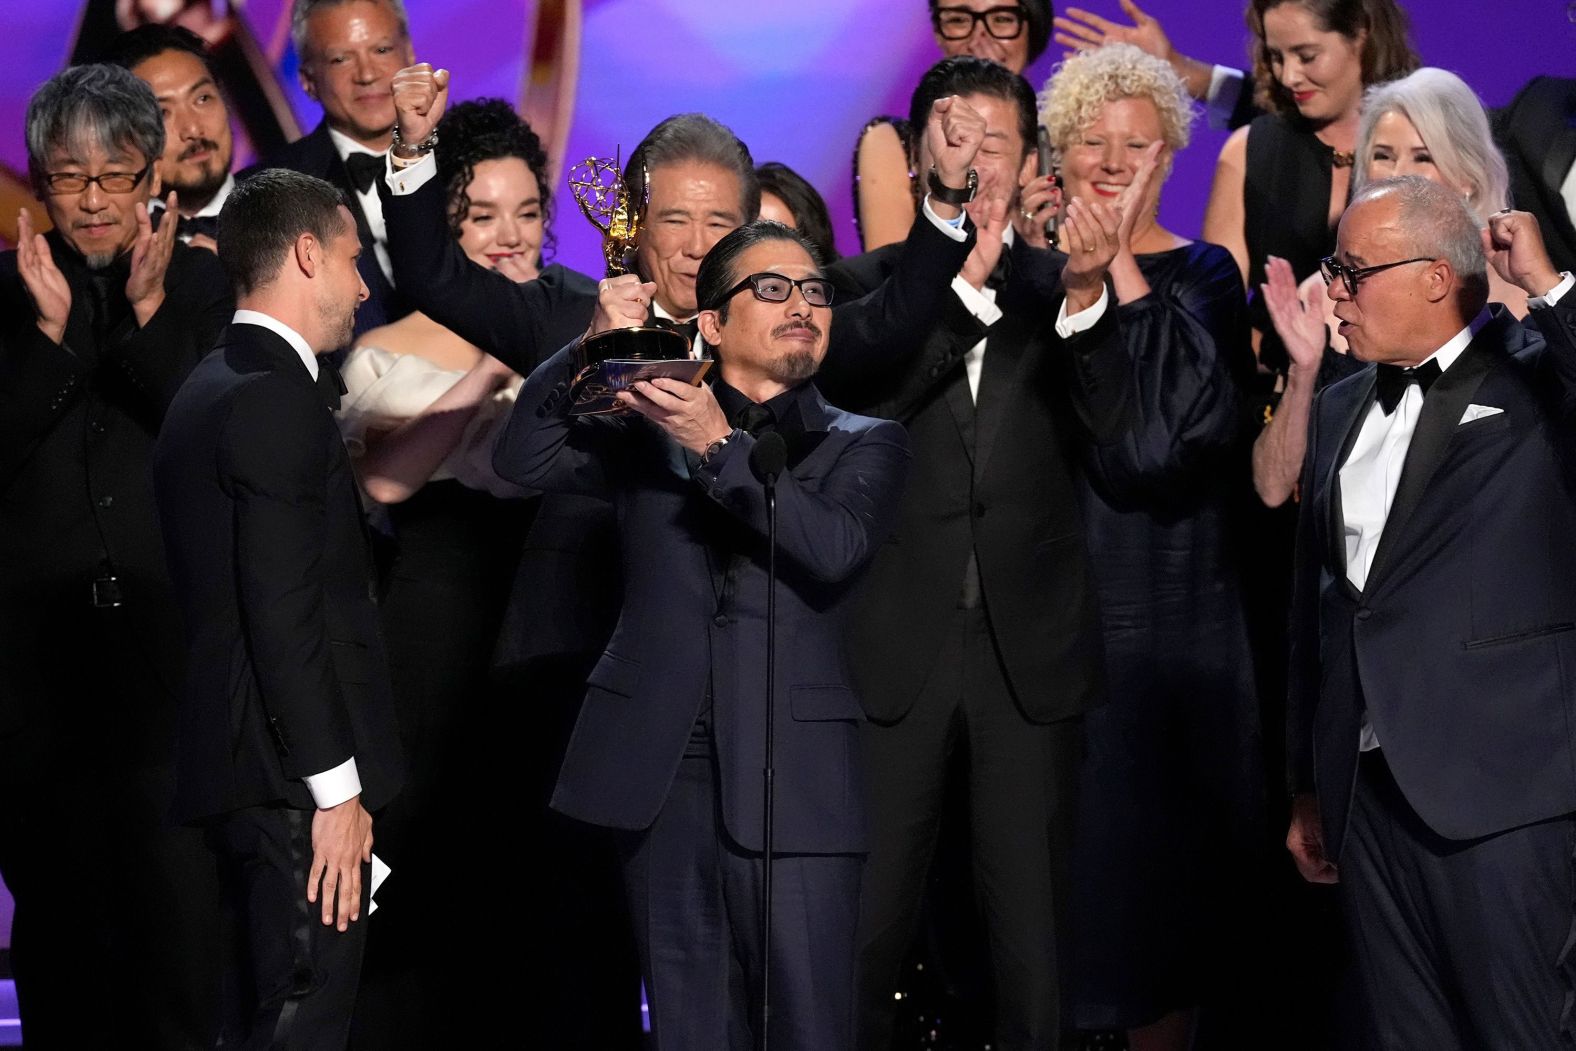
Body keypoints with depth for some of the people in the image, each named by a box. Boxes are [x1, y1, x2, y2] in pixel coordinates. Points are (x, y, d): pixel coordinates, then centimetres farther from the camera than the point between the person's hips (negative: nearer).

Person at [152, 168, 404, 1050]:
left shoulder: (210, 390, 17)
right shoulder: (277, 398, -14)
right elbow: (285, 613, -20)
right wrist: (337, 789, -18)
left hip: (243, 772, 10)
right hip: (295, 779, -10)